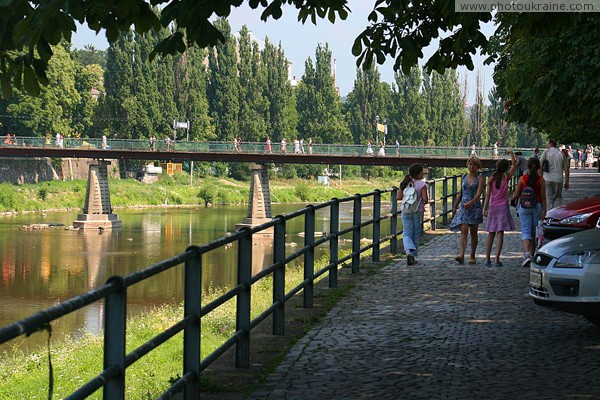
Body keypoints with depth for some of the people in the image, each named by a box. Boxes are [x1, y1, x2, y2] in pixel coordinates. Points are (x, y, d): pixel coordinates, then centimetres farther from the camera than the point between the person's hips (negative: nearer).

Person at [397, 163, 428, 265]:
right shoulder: (422, 184, -10)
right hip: (418, 211, -2)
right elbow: (425, 198, -17)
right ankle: (413, 256, 15)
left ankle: (409, 252, -22)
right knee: (416, 234, 11)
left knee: (407, 234, 4)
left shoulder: (405, 184, 2)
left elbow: (398, 197, 1)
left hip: (406, 212, 3)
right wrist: (425, 202, 5)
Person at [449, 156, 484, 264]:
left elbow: (478, 194, -16)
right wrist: (455, 207, 20)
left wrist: (471, 202, -33)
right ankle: (461, 255, -22)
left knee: (473, 233, 5)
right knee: (464, 231, -10)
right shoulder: (464, 177, 10)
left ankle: (472, 257, 14)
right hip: (463, 207, 3)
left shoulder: (480, 179, -3)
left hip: (475, 207, -3)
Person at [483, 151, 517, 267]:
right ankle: (497, 259, -8)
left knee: (491, 234, 10)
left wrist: (485, 209, 0)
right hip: (503, 207, -2)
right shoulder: (506, 178, -6)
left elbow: (488, 195, -3)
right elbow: (514, 165, 6)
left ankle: (487, 259, 7)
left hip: (492, 207, 2)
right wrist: (511, 153, 14)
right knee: (500, 234, -2)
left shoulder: (491, 179, -3)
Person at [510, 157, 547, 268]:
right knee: (534, 233, 13)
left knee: (526, 232, -3)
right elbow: (543, 197, -5)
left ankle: (526, 254, -23)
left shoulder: (522, 179, -5)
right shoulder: (541, 180, -5)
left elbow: (516, 195, -1)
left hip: (524, 207, -1)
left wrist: (513, 199, 22)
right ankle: (532, 256, 19)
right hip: (537, 207, 1)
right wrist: (544, 211, -1)